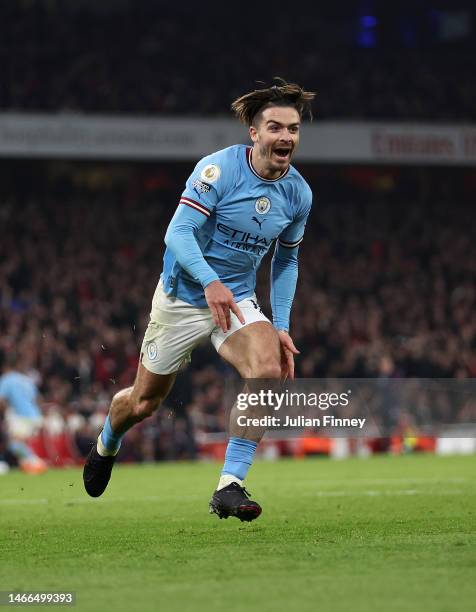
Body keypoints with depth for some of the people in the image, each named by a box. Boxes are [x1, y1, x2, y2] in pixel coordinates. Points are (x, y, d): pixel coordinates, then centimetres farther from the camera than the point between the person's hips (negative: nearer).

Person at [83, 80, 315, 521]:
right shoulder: (218, 169, -19)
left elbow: (286, 261, 12)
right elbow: (178, 233, -24)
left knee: (268, 369, -29)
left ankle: (229, 487, -23)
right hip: (183, 298, -3)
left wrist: (281, 327, 4)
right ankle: (105, 447, 48)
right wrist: (210, 282, -40)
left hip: (238, 301, 3)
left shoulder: (298, 193, -3)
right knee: (143, 402, 10)